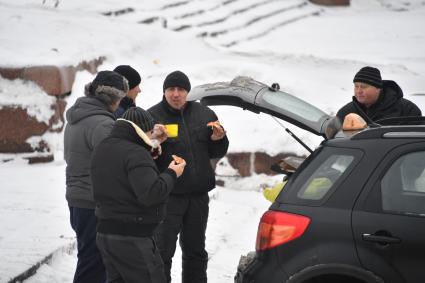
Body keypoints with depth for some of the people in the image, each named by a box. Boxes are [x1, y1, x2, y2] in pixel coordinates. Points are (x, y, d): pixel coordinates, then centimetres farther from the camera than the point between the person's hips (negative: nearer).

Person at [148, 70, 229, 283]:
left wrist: (218, 140, -6)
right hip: (168, 196, -5)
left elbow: (216, 153, 15)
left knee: (195, 251, 17)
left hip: (199, 195, 5)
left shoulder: (204, 114, 7)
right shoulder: (153, 116, -7)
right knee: (163, 251, -6)